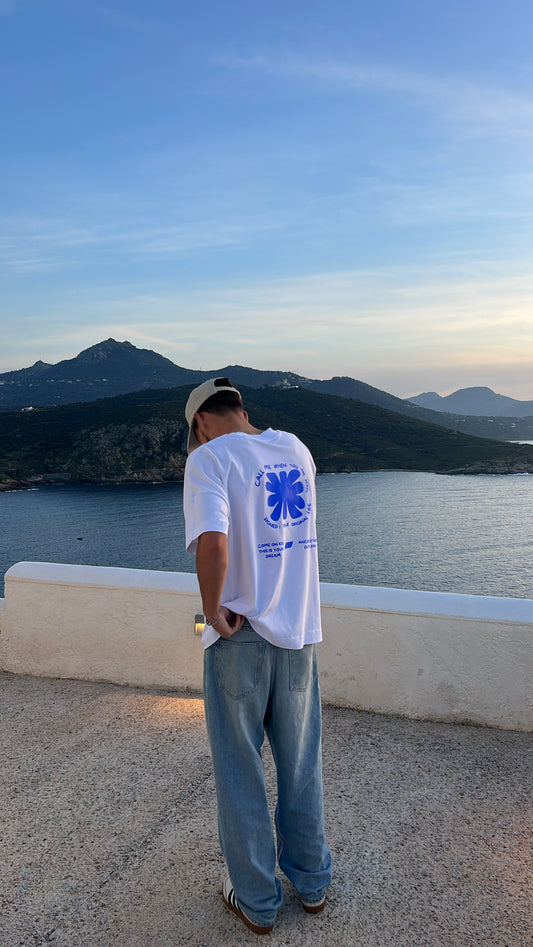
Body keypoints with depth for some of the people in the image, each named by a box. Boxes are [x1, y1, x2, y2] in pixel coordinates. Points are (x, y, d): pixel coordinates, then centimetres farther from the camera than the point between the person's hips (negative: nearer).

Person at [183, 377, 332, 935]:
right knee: (301, 764, 20)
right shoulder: (295, 448, 5)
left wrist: (213, 610, -18)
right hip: (300, 628, 5)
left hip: (240, 637, -5)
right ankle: (311, 882, 37)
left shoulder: (209, 457, -14)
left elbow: (213, 541, -31)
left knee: (240, 770, 13)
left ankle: (256, 900, 29)